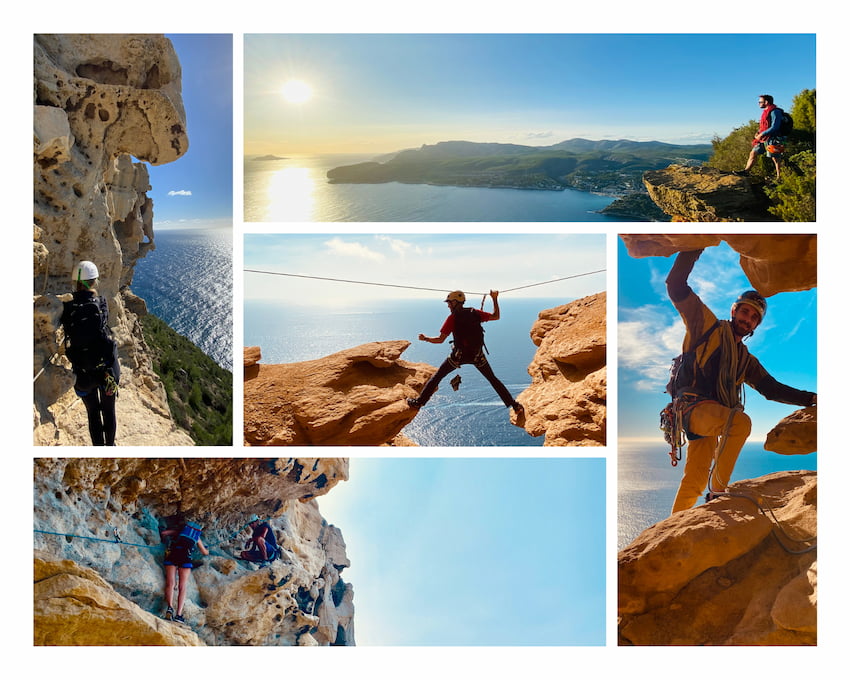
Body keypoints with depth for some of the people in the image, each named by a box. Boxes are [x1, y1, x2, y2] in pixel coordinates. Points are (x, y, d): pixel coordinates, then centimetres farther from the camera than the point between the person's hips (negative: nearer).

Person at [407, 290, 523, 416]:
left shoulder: (452, 318, -8)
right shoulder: (475, 313, 1)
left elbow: (440, 339, -10)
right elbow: (496, 316, 9)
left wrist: (425, 338, 6)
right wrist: (495, 299, 17)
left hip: (459, 355, -3)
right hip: (478, 356, 3)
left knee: (436, 377, 12)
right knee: (493, 379, 16)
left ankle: (419, 402, 15)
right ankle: (514, 405, 14)